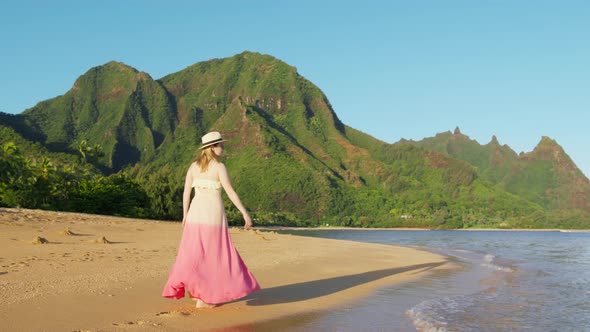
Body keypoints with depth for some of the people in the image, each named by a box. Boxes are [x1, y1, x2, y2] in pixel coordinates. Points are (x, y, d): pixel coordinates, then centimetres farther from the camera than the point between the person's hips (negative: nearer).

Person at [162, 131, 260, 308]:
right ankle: (203, 299, 5)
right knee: (212, 255, 3)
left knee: (195, 254, 13)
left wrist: (185, 216, 18)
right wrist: (245, 213, -11)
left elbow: (186, 192, 9)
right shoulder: (219, 166, -8)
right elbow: (230, 192, -13)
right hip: (213, 213, -5)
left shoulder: (193, 166, 8)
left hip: (196, 211, 5)